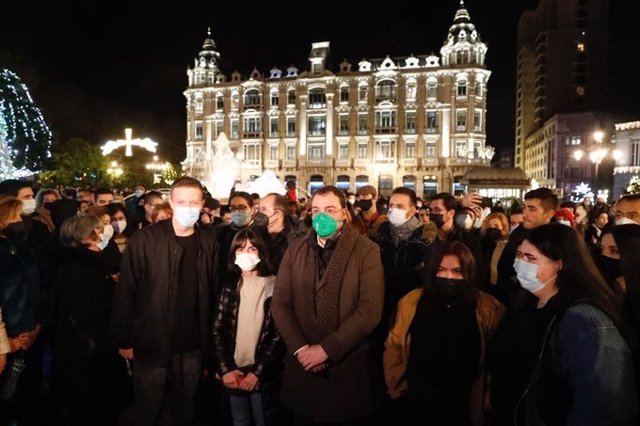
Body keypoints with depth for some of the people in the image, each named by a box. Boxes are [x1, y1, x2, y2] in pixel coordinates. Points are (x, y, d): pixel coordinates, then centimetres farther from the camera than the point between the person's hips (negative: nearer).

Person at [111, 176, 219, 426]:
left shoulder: (209, 243, 0)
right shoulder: (145, 239, -10)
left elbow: (213, 294, 4)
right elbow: (125, 292, -8)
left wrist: (211, 344, 5)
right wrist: (124, 340, -7)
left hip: (192, 348, 3)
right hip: (151, 346, -2)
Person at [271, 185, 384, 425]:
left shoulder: (366, 251, -6)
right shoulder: (295, 249, 6)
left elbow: (370, 310, -14)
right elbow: (280, 304, 2)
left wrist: (327, 348, -16)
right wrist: (300, 348, -11)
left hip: (348, 367, -3)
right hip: (302, 365, 3)